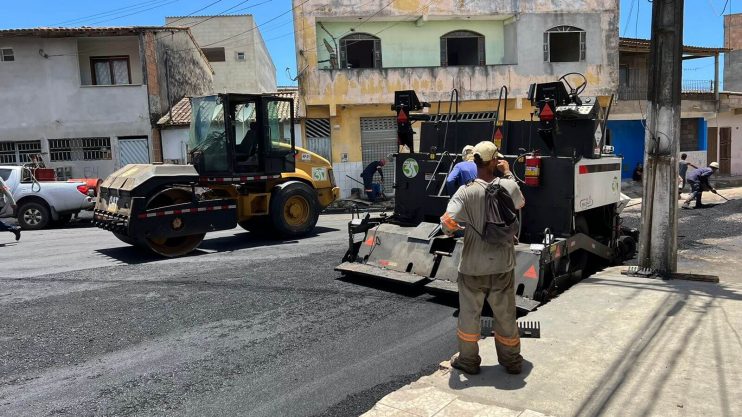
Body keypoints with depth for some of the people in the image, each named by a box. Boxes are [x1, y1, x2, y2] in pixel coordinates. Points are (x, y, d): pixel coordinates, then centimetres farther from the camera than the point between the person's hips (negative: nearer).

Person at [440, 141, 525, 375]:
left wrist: (451, 229, -2)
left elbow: (447, 223, -25)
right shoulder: (509, 186, -7)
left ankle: (468, 360, 27)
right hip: (503, 266, 3)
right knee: (506, 315, 17)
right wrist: (508, 173, 20)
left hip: (472, 268, -2)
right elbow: (520, 203, 17)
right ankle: (511, 360, 33)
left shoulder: (466, 192, -16)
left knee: (469, 315, 14)